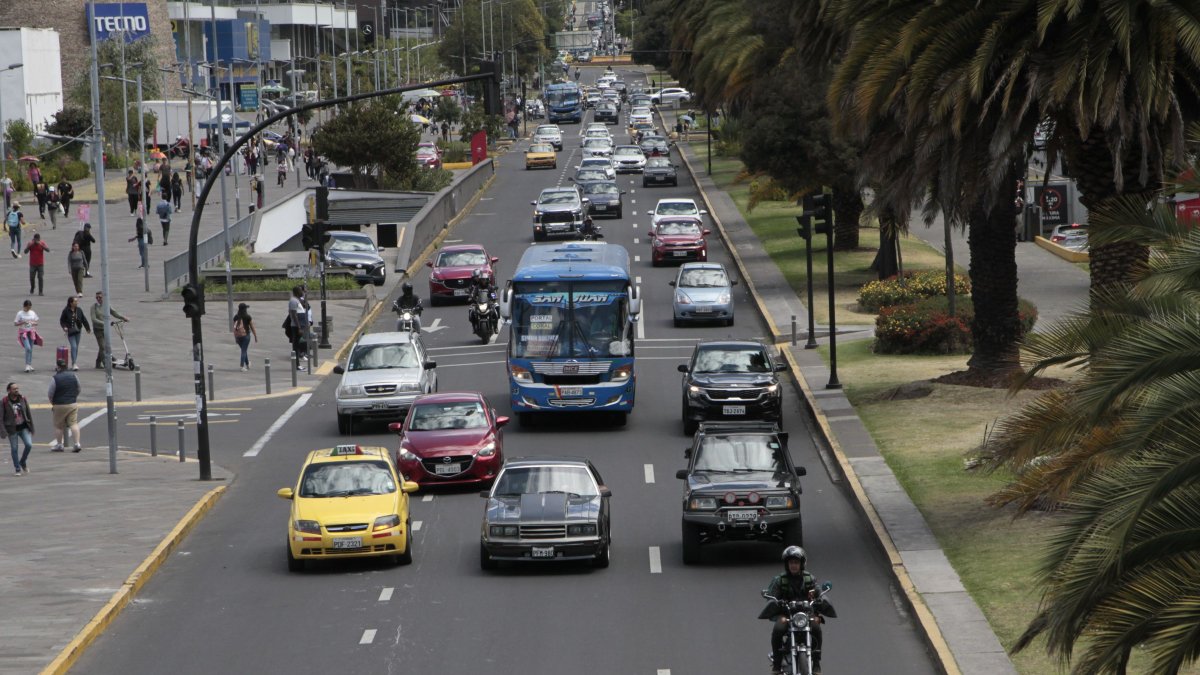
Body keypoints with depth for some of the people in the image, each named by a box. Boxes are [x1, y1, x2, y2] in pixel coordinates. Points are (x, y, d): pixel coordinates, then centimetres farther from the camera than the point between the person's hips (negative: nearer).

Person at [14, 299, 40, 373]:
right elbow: (15, 323, -4)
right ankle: (27, 365, -16)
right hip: (23, 333, -4)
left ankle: (30, 365, 16)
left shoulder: (32, 313, 8)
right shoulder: (20, 313, -4)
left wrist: (34, 323, -8)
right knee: (28, 348, -20)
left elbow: (36, 322, 16)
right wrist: (23, 322, -19)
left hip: (31, 333, 5)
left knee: (30, 349, 7)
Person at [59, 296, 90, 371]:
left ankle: (74, 363, 22)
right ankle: (74, 363, -13)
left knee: (76, 347, 10)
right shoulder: (66, 311, -9)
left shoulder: (79, 310, 3)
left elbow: (84, 319, 12)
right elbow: (62, 320, -2)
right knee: (73, 346, -14)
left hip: (78, 331, 4)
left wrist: (88, 328, 17)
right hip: (70, 331, -4)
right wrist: (64, 327, -18)